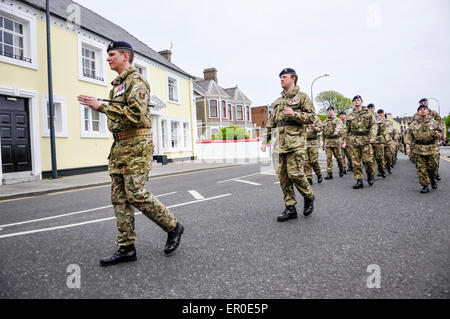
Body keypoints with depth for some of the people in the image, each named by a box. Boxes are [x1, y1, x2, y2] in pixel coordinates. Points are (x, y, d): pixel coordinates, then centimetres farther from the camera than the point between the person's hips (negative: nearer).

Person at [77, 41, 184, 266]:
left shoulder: (136, 81, -7)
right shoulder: (117, 85, 23)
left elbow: (135, 114, -21)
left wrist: (101, 106, -19)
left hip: (136, 144, -9)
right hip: (119, 146, 10)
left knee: (136, 194, -11)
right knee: (119, 197, 5)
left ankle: (173, 227, 9)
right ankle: (126, 248, 12)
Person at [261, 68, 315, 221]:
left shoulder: (302, 97, 5)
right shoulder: (277, 102, 22)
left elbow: (311, 117, -2)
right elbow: (271, 123, 22)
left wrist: (294, 114, -15)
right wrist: (265, 141, 16)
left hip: (295, 142, -6)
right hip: (279, 144, 6)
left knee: (295, 173, -12)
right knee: (282, 176, 3)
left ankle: (309, 197, 16)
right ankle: (290, 208, 11)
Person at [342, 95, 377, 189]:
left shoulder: (368, 113, 7)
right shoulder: (350, 116, 15)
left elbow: (373, 125, 0)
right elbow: (348, 130, 20)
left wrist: (373, 137, -14)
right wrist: (346, 142, 16)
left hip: (366, 139, -2)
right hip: (354, 140, 3)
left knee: (368, 159, -8)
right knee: (356, 162, -1)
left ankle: (370, 174, 20)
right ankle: (359, 181, 5)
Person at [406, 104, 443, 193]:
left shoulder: (434, 122, 6)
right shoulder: (414, 124, 5)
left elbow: (440, 132, 14)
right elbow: (409, 137, 4)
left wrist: (437, 135, -11)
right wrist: (408, 147, -5)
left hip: (432, 149, 0)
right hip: (419, 150, 0)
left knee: (433, 166, 3)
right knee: (421, 169, -1)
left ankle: (432, 179, 34)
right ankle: (425, 186, 9)